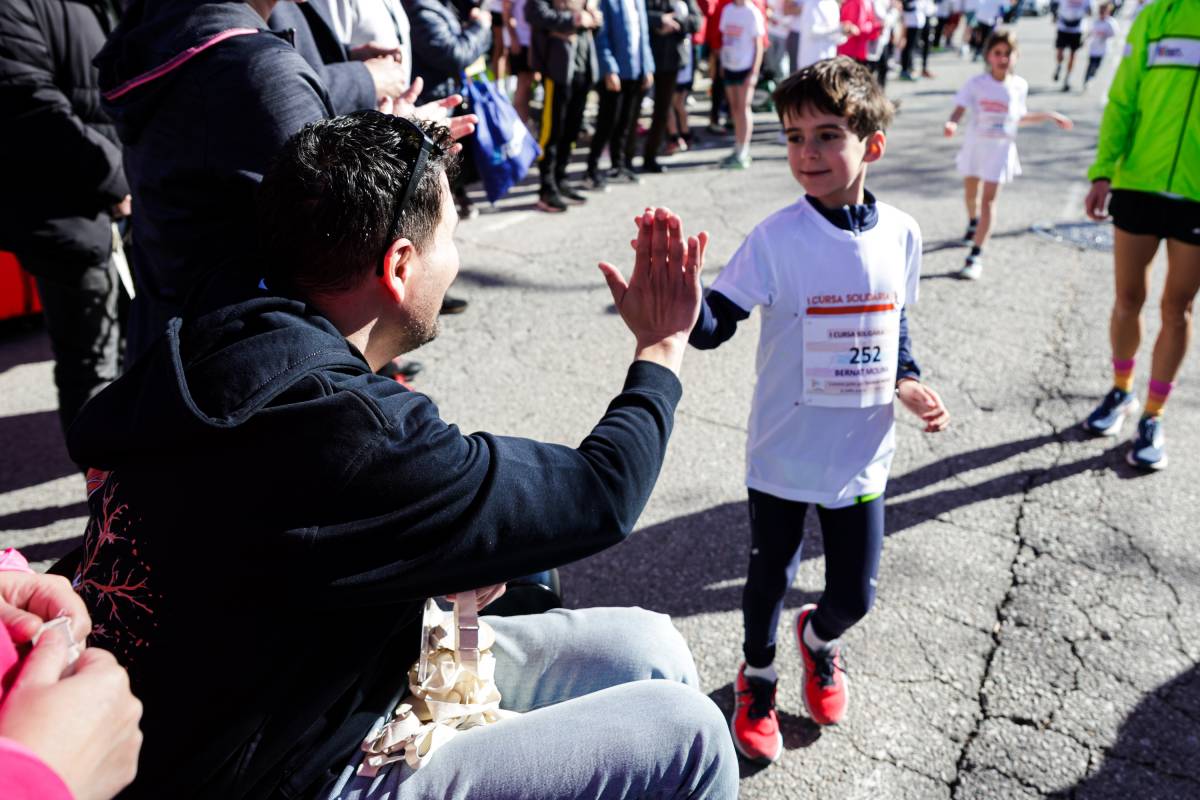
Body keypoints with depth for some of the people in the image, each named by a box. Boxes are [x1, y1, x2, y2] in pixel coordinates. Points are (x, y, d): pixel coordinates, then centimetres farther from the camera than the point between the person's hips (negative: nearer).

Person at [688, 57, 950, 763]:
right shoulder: (775, 239, -15)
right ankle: (758, 678, 45)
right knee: (770, 578, 15)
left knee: (855, 595, 13)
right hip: (784, 453, -3)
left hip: (862, 454, 3)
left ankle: (821, 638, 50)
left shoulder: (901, 234, -3)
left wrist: (909, 384, -3)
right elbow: (713, 325, -18)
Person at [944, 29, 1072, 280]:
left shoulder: (1019, 85, -1)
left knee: (988, 199, -9)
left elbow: (1018, 117, 12)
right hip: (975, 144, 1)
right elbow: (960, 110, -16)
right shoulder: (976, 84, -8)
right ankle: (974, 224, 54)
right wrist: (951, 123, -38)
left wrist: (1049, 116, 13)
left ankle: (976, 255, -11)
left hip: (1000, 149, -1)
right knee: (971, 190, 19)